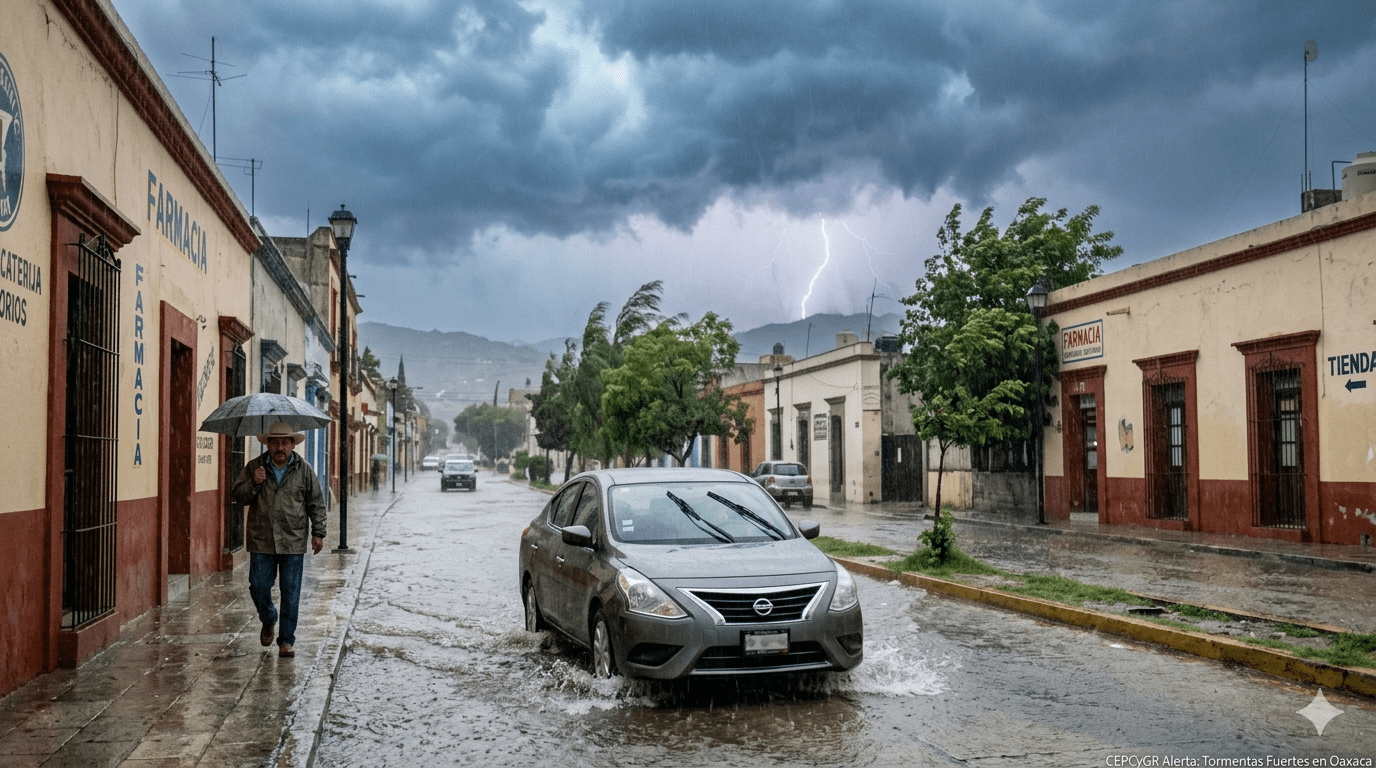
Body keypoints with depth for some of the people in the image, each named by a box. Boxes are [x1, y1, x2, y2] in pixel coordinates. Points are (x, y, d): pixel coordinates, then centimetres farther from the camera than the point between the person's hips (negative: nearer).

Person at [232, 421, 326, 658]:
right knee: (258, 587, 1)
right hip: (261, 542, 1)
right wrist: (254, 483, -13)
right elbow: (238, 496, 6)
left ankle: (287, 640, 11)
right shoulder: (254, 467, 6)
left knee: (291, 593, 1)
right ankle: (268, 621, 32)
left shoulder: (303, 470, 4)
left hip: (293, 543, -1)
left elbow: (316, 503, 8)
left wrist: (318, 532, 3)